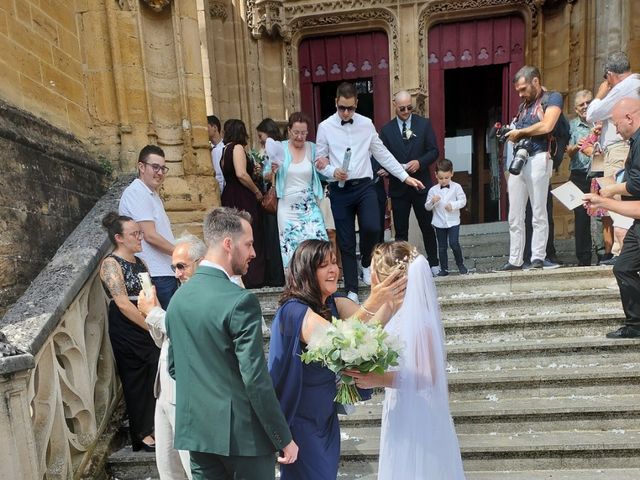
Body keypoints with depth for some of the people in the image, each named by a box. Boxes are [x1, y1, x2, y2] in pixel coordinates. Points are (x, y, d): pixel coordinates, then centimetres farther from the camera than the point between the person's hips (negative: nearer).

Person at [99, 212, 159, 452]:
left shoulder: (140, 262, 12)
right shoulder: (111, 264, -9)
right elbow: (123, 304, -18)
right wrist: (153, 327, -18)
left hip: (149, 329, 6)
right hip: (127, 331, -6)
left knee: (156, 377, 6)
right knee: (136, 382, 5)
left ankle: (153, 428, 23)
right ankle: (142, 434, 20)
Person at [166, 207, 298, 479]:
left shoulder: (178, 297, 1)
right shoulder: (240, 301, -22)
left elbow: (173, 367, 10)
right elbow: (256, 380, -21)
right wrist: (284, 439, -11)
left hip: (195, 430, 6)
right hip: (241, 433, -6)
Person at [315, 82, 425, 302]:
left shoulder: (366, 124, 6)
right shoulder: (325, 127, 2)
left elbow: (382, 154, 9)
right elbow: (319, 160, 5)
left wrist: (406, 177, 7)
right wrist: (333, 171, -16)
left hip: (364, 186, 1)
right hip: (339, 190, 0)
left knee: (372, 228, -23)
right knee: (346, 242, 4)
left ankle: (366, 262, 11)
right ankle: (352, 290, 18)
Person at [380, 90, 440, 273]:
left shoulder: (424, 124, 3)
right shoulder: (386, 130, 3)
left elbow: (434, 151, 1)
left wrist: (419, 162, -17)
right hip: (398, 187, 0)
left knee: (427, 227, 9)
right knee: (401, 230, 7)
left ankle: (433, 263, 24)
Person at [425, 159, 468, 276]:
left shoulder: (456, 187, -2)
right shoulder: (433, 190, 1)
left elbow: (463, 201, -5)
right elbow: (427, 207, 3)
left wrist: (452, 205, -20)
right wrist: (432, 201, -17)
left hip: (453, 221, -2)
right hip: (439, 223, 2)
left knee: (454, 243, -12)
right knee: (442, 247, 8)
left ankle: (460, 264, 11)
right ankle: (444, 268, 18)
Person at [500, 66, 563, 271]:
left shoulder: (553, 97, 3)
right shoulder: (523, 106, 24)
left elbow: (547, 126, -13)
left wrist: (520, 131, -2)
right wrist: (511, 134, 3)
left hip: (538, 160, -7)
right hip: (518, 161, 7)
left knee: (538, 214, -3)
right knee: (515, 217, 4)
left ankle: (538, 259, 3)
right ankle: (515, 260, 8)